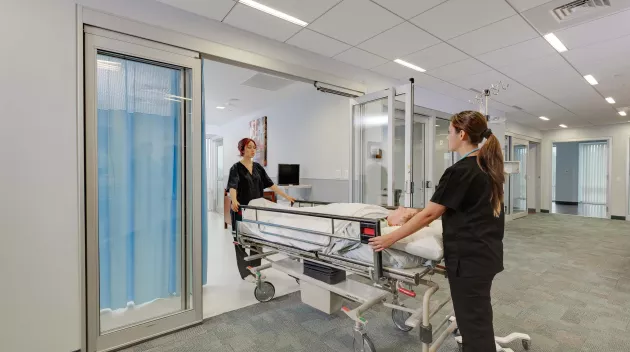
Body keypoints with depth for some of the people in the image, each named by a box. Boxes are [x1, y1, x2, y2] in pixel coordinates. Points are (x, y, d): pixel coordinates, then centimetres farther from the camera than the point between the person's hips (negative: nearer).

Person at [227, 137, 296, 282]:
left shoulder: (258, 167, 7)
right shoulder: (236, 168, -10)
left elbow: (270, 184, 5)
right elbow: (232, 186, -26)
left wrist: (286, 196, -2)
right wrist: (234, 201, -47)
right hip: (241, 209, -6)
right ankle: (246, 272, 16)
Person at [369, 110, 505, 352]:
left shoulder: (460, 171, -21)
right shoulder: (489, 165, 7)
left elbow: (429, 214, -21)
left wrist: (391, 238, -15)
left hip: (469, 257, -9)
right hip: (488, 252, 9)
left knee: (473, 321, 7)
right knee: (479, 315, 25)